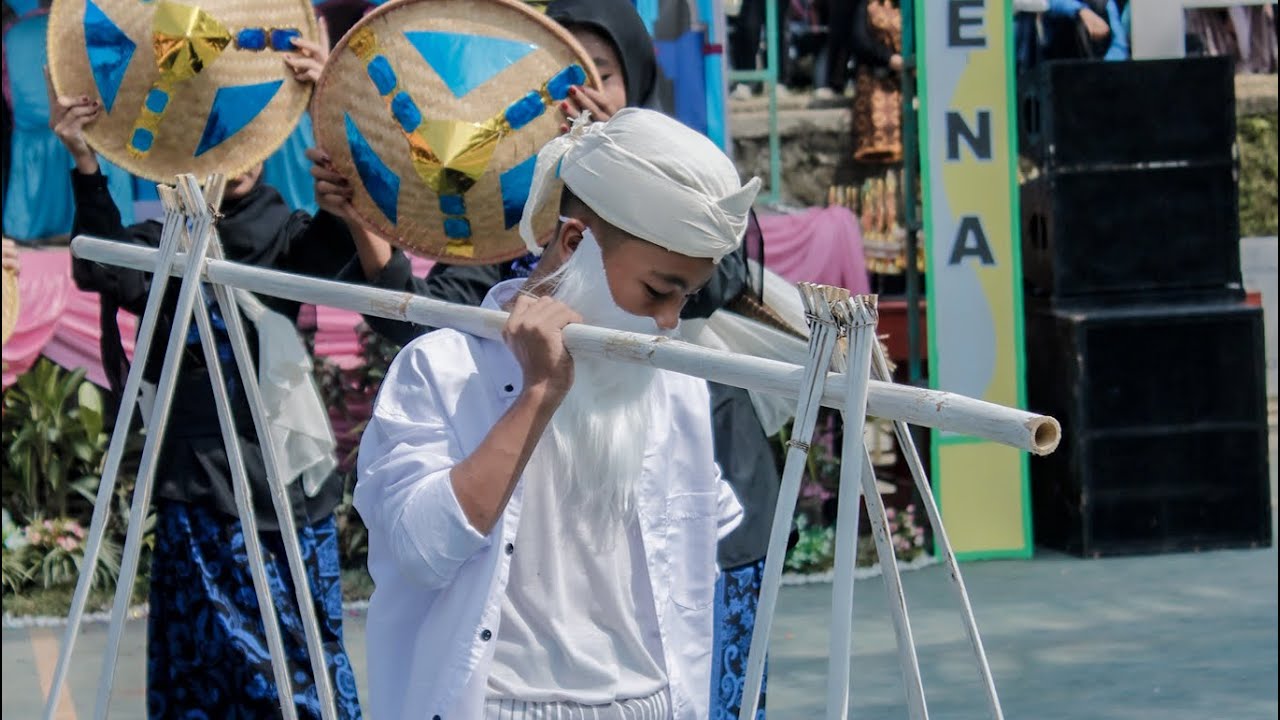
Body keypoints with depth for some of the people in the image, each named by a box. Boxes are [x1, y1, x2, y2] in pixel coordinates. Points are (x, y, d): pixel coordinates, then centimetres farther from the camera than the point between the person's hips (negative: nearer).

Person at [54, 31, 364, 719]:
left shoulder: (288, 238, 4)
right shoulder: (163, 246, 3)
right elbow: (104, 269, -17)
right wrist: (86, 167, -33)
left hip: (289, 484, 0)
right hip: (200, 497, 0)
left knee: (306, 658, 3)